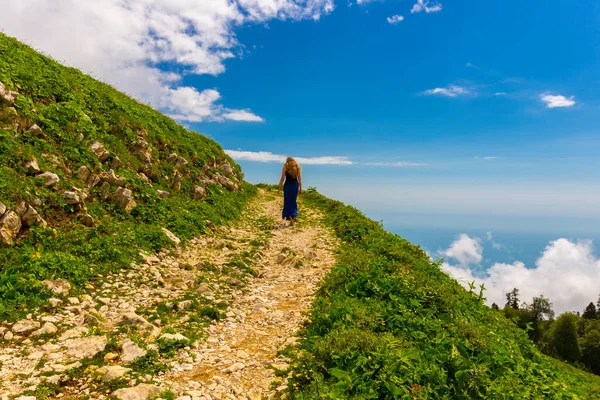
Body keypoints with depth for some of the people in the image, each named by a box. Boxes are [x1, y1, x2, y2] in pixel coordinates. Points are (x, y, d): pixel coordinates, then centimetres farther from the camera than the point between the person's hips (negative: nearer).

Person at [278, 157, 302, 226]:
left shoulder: (285, 166, 0)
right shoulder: (297, 167, 8)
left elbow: (282, 178, -5)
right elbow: (299, 179, 5)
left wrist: (279, 188, 0)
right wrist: (300, 189, 9)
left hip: (287, 185, -3)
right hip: (295, 185, 3)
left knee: (288, 202, 4)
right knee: (293, 201, 21)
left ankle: (291, 219, 0)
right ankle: (294, 215, 17)